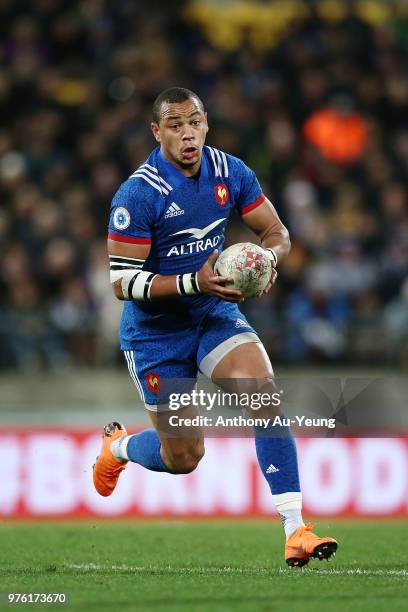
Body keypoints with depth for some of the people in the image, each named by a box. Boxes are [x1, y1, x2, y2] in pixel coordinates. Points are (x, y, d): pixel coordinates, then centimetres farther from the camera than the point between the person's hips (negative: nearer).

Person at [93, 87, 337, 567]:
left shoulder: (230, 172, -5)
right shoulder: (137, 194, -21)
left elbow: (276, 230, 5)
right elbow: (122, 282, -21)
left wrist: (268, 255, -19)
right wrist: (194, 282, -32)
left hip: (216, 312, 4)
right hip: (155, 331, -4)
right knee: (183, 459, 3)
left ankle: (295, 529, -22)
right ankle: (117, 447, 39)